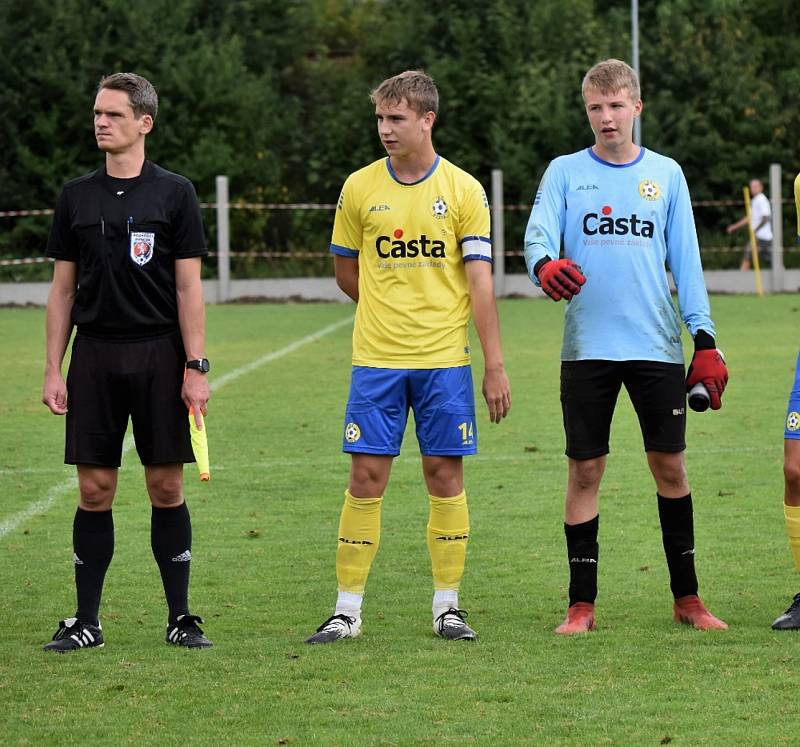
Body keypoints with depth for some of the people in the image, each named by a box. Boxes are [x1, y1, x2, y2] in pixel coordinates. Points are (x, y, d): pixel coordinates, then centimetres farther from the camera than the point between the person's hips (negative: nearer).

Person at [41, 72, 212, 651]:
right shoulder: (77, 197, 9)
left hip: (159, 354, -2)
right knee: (95, 490, 2)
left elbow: (188, 287, -1)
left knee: (167, 488, 0)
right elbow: (64, 289, 11)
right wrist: (53, 370, 4)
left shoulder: (174, 193, 1)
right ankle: (87, 621, 8)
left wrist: (195, 369, -7)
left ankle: (181, 618, 8)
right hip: (95, 356, 2)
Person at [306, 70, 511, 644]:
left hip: (445, 359, -1)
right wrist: (388, 312, 12)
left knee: (445, 473, 2)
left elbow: (480, 280, -3)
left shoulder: (464, 191, -1)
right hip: (376, 359, 1)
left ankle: (448, 606, 10)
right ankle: (347, 610, 3)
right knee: (366, 475, -2)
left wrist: (495, 365, -7)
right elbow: (346, 271, 15)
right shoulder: (360, 188, 3)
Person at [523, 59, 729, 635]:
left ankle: (687, 596, 14)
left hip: (656, 347, 1)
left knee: (670, 464, 4)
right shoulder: (565, 172, 6)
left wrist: (705, 339, 3)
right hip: (587, 346, -1)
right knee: (585, 470, 1)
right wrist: (545, 264, -30)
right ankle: (582, 604, 7)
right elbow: (539, 234, -6)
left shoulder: (666, 175, 9)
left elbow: (686, 261, 10)